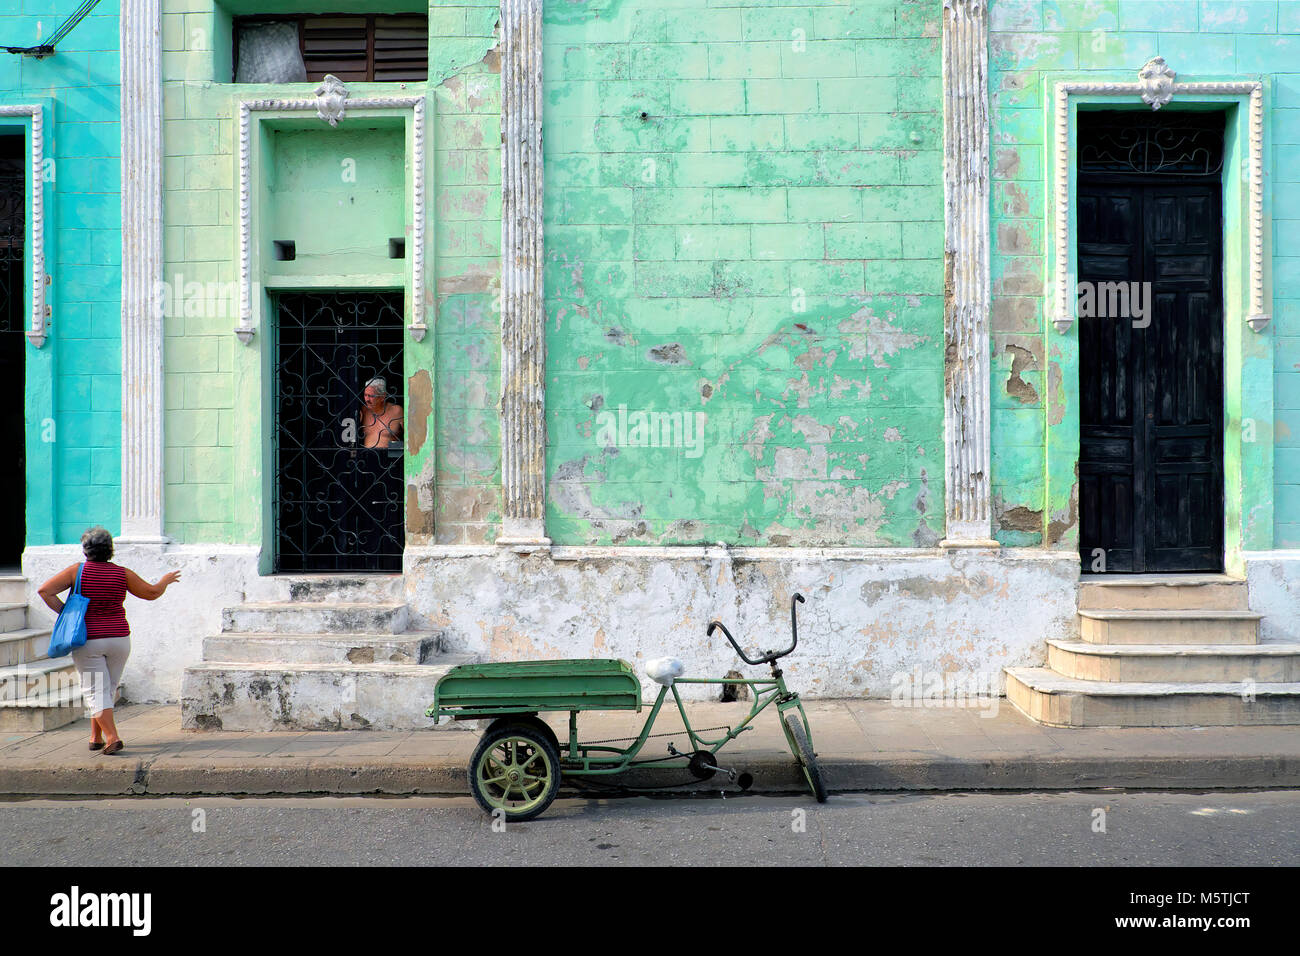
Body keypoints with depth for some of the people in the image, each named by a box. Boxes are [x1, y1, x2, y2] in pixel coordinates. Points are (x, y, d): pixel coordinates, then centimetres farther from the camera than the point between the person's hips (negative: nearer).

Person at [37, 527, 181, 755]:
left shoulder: (76, 571, -5)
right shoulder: (122, 573, -2)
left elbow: (45, 590, -9)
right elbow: (151, 593, 5)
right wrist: (165, 581, 24)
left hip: (88, 640, -2)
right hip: (118, 638, 2)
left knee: (95, 692, 0)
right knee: (108, 689, 16)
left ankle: (112, 737, -13)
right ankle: (95, 737, 23)